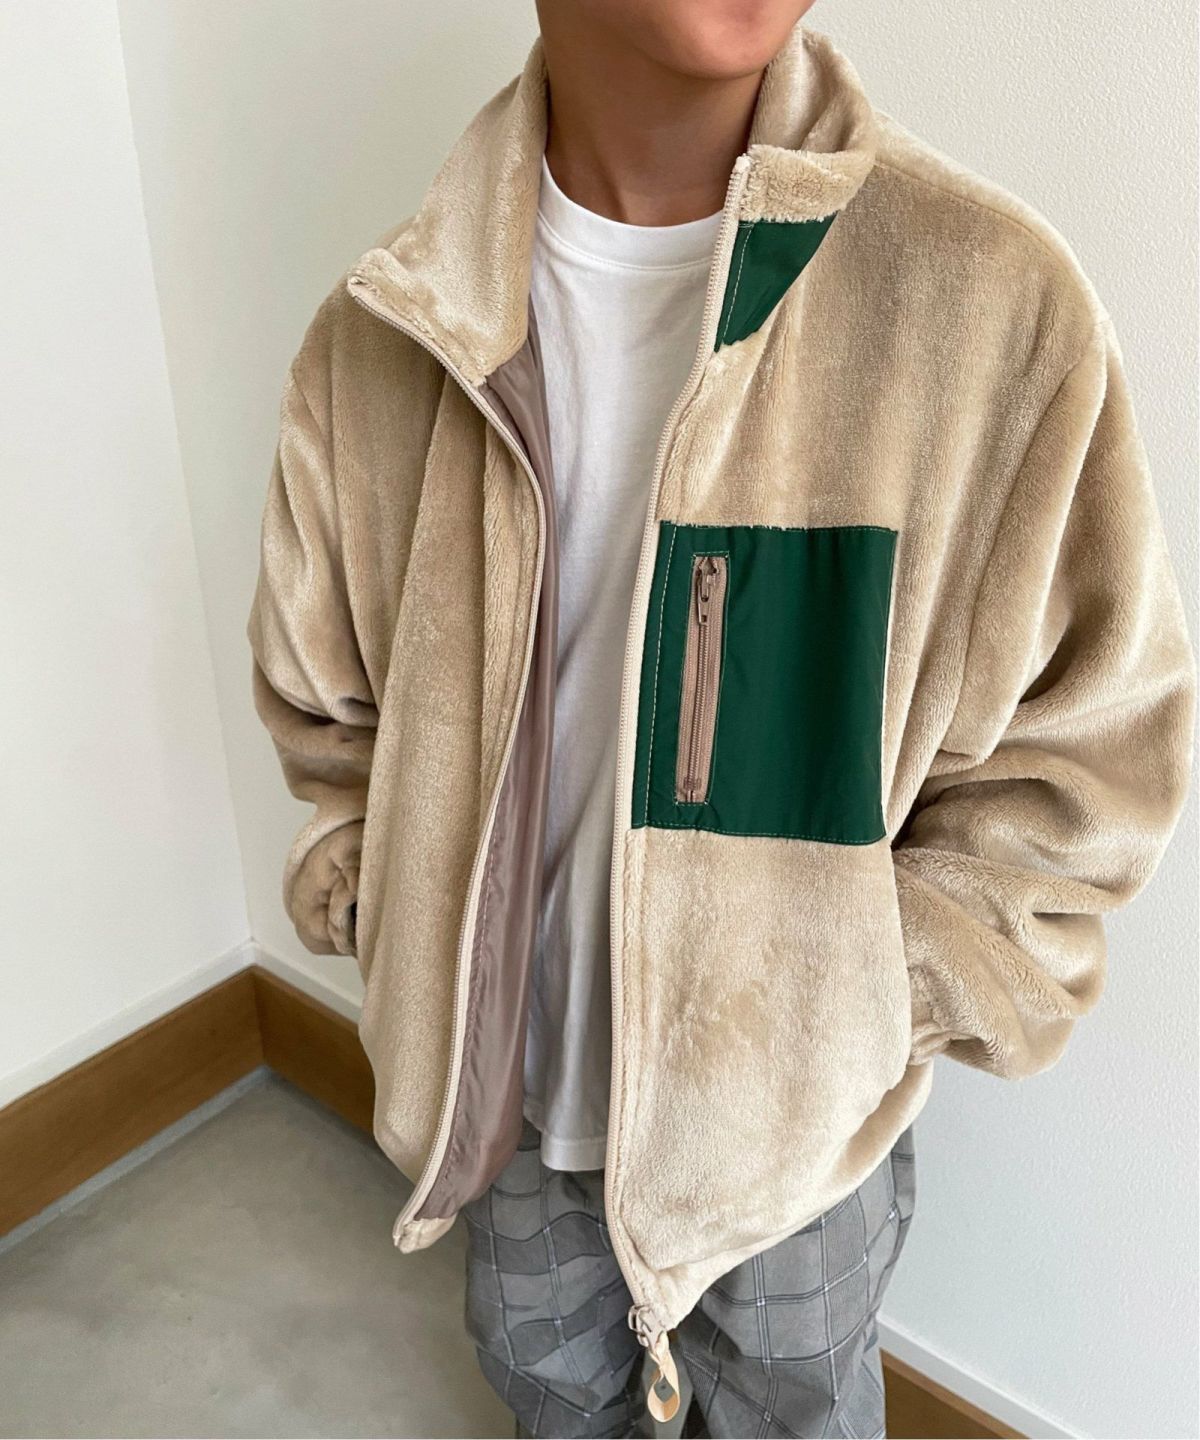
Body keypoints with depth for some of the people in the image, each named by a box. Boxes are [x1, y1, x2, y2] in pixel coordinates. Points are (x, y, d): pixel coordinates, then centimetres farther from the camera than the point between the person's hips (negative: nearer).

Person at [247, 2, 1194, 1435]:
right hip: (508, 1072, 3)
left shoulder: (992, 296, -21)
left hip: (794, 1110, -2)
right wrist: (393, 921, -6)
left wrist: (865, 996, -15)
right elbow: (317, 699, 3)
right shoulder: (379, 333, -11)